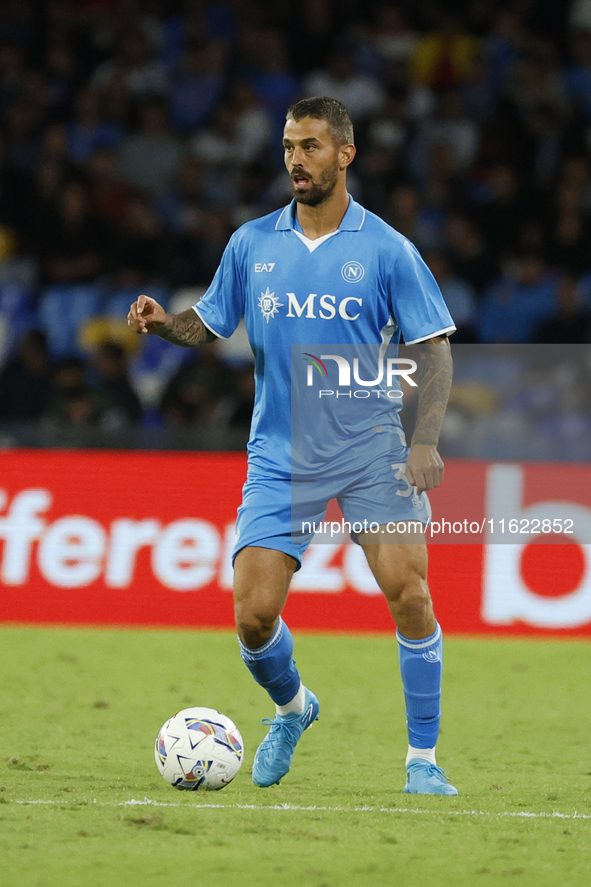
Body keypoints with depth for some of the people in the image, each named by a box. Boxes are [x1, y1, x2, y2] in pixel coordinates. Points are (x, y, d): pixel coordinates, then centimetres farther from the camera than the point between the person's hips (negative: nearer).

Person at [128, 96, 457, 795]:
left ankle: (422, 760, -2)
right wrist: (163, 323, -8)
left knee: (408, 593, -16)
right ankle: (291, 709, 27)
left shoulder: (387, 249, -2)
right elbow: (210, 324, 15)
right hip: (279, 458, 2)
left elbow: (433, 347, 0)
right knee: (254, 615, -7)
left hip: (371, 449, -2)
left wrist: (425, 439, -12)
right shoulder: (251, 244, 6)